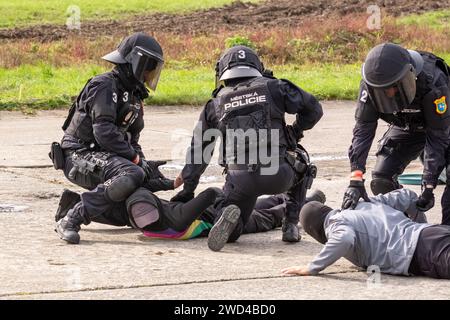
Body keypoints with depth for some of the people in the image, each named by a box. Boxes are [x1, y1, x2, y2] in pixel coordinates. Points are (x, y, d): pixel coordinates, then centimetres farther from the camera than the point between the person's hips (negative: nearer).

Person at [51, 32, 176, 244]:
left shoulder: (133, 96, 20)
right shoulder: (104, 86, -12)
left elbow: (131, 140, 21)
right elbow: (104, 132, -23)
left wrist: (145, 164, 2)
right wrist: (137, 159, -20)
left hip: (101, 156, 10)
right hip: (79, 155, -10)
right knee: (131, 175, -34)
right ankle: (70, 222, -32)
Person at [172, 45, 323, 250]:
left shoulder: (216, 103, 17)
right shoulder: (272, 88, 10)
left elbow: (198, 150, 20)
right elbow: (313, 108, 11)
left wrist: (187, 190, 28)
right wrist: (295, 132, 30)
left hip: (240, 179, 1)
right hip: (278, 174, -1)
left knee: (231, 233, 20)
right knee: (302, 169, 34)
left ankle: (230, 217, -17)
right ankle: (291, 224, 17)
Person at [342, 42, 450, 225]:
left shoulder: (433, 83, -40)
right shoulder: (370, 86, -29)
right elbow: (363, 130, -28)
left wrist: (429, 186, -37)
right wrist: (356, 180, -38)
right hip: (406, 127, 4)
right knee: (382, 178, -8)